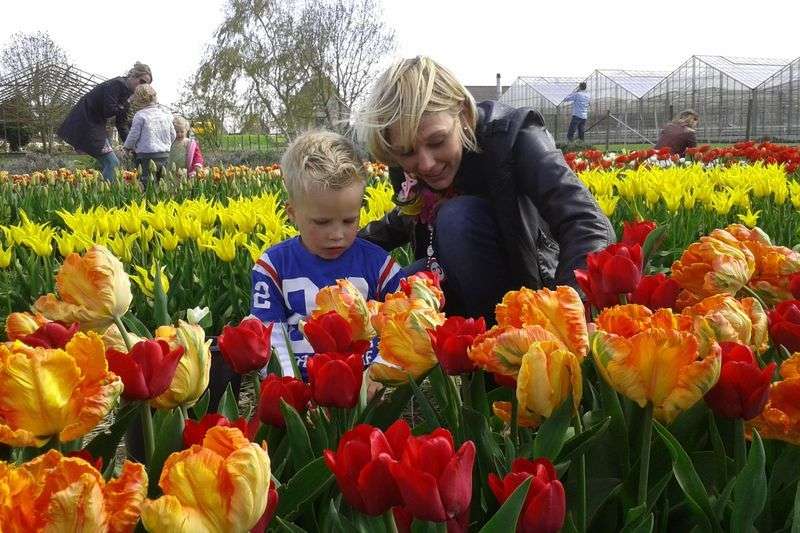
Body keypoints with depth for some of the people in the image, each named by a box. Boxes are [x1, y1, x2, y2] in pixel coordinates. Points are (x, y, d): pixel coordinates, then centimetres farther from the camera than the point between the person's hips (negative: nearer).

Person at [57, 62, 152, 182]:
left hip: (96, 125, 10)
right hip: (85, 123, -10)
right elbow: (109, 111, -24)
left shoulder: (127, 92, 12)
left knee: (113, 163, 7)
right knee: (111, 162, -14)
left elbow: (122, 124, 10)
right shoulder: (117, 84, -15)